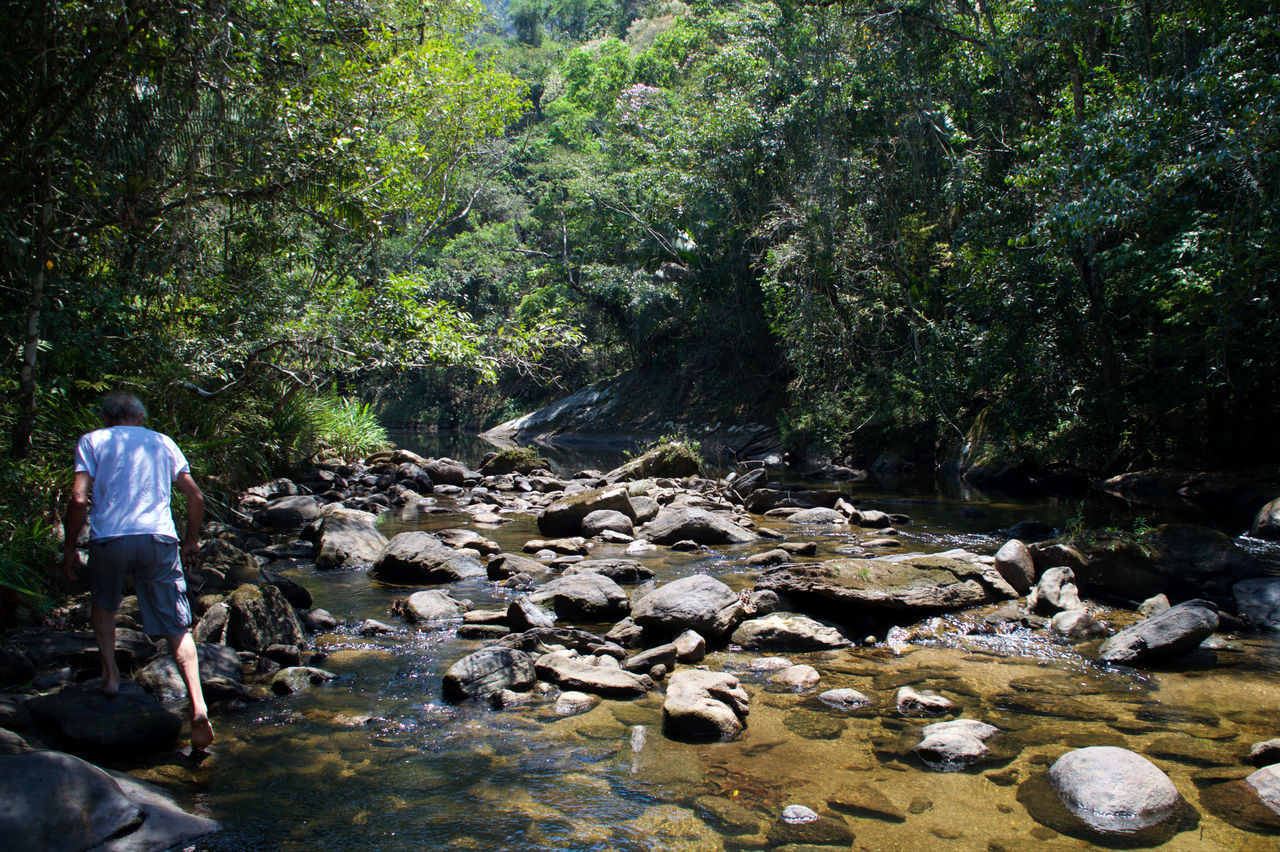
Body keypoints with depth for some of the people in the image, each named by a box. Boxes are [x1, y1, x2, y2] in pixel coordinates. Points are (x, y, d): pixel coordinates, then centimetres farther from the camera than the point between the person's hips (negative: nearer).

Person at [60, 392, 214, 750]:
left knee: (103, 603, 31)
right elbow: (196, 495, 14)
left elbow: (79, 498, -2)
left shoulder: (92, 441, 12)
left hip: (109, 537, -1)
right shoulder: (163, 442, 19)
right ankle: (198, 707, -11)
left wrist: (69, 550, 6)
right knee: (178, 627, 3)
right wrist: (191, 541, 24)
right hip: (159, 537, 1)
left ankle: (110, 673, 22)